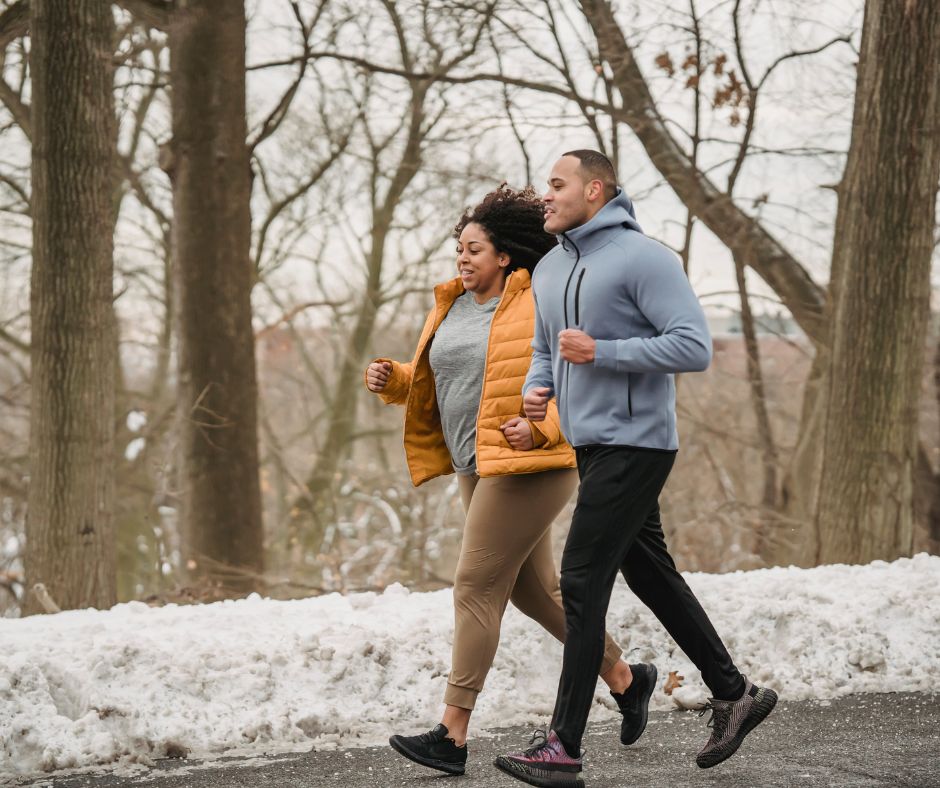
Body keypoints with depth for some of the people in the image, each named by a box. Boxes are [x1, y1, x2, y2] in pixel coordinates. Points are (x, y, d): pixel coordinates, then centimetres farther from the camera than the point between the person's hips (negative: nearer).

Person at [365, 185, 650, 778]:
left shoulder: (541, 306, -9)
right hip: (479, 467, 9)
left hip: (531, 465, -9)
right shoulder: (451, 307, 14)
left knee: (477, 588, -11)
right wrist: (392, 378, 4)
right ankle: (625, 677, 31)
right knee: (535, 591, 14)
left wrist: (540, 427, -24)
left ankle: (453, 735, -9)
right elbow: (429, 382, 24)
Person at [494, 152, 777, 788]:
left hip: (634, 444, -9)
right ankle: (734, 694, 27)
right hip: (591, 444, 9)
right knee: (650, 574, 15)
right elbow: (545, 350, 24)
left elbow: (694, 347, -20)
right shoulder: (550, 270, 12)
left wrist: (600, 352, -22)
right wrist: (538, 389, 1)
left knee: (582, 583, -10)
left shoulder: (642, 257, -14)